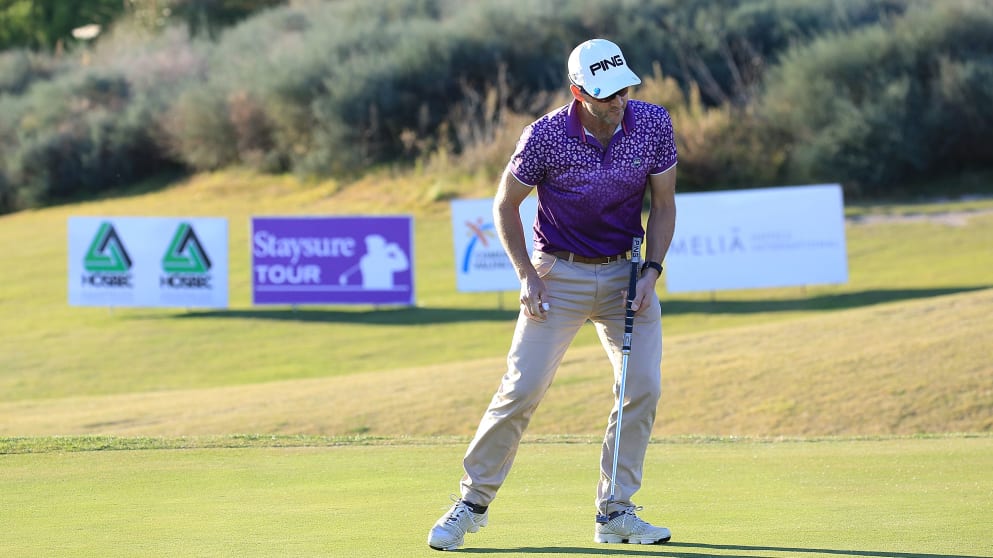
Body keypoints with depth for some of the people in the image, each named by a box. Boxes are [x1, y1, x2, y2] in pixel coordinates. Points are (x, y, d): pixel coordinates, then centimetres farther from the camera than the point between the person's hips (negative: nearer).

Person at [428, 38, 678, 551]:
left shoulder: (654, 124, -11)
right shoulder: (545, 136, -19)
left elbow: (663, 204, 2)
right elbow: (505, 204, -4)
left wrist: (651, 271, -9)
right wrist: (526, 275, -11)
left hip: (627, 273, 3)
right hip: (560, 275, -3)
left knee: (643, 386, -7)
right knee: (522, 388, -9)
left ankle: (615, 512, 4)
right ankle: (472, 503, 5)